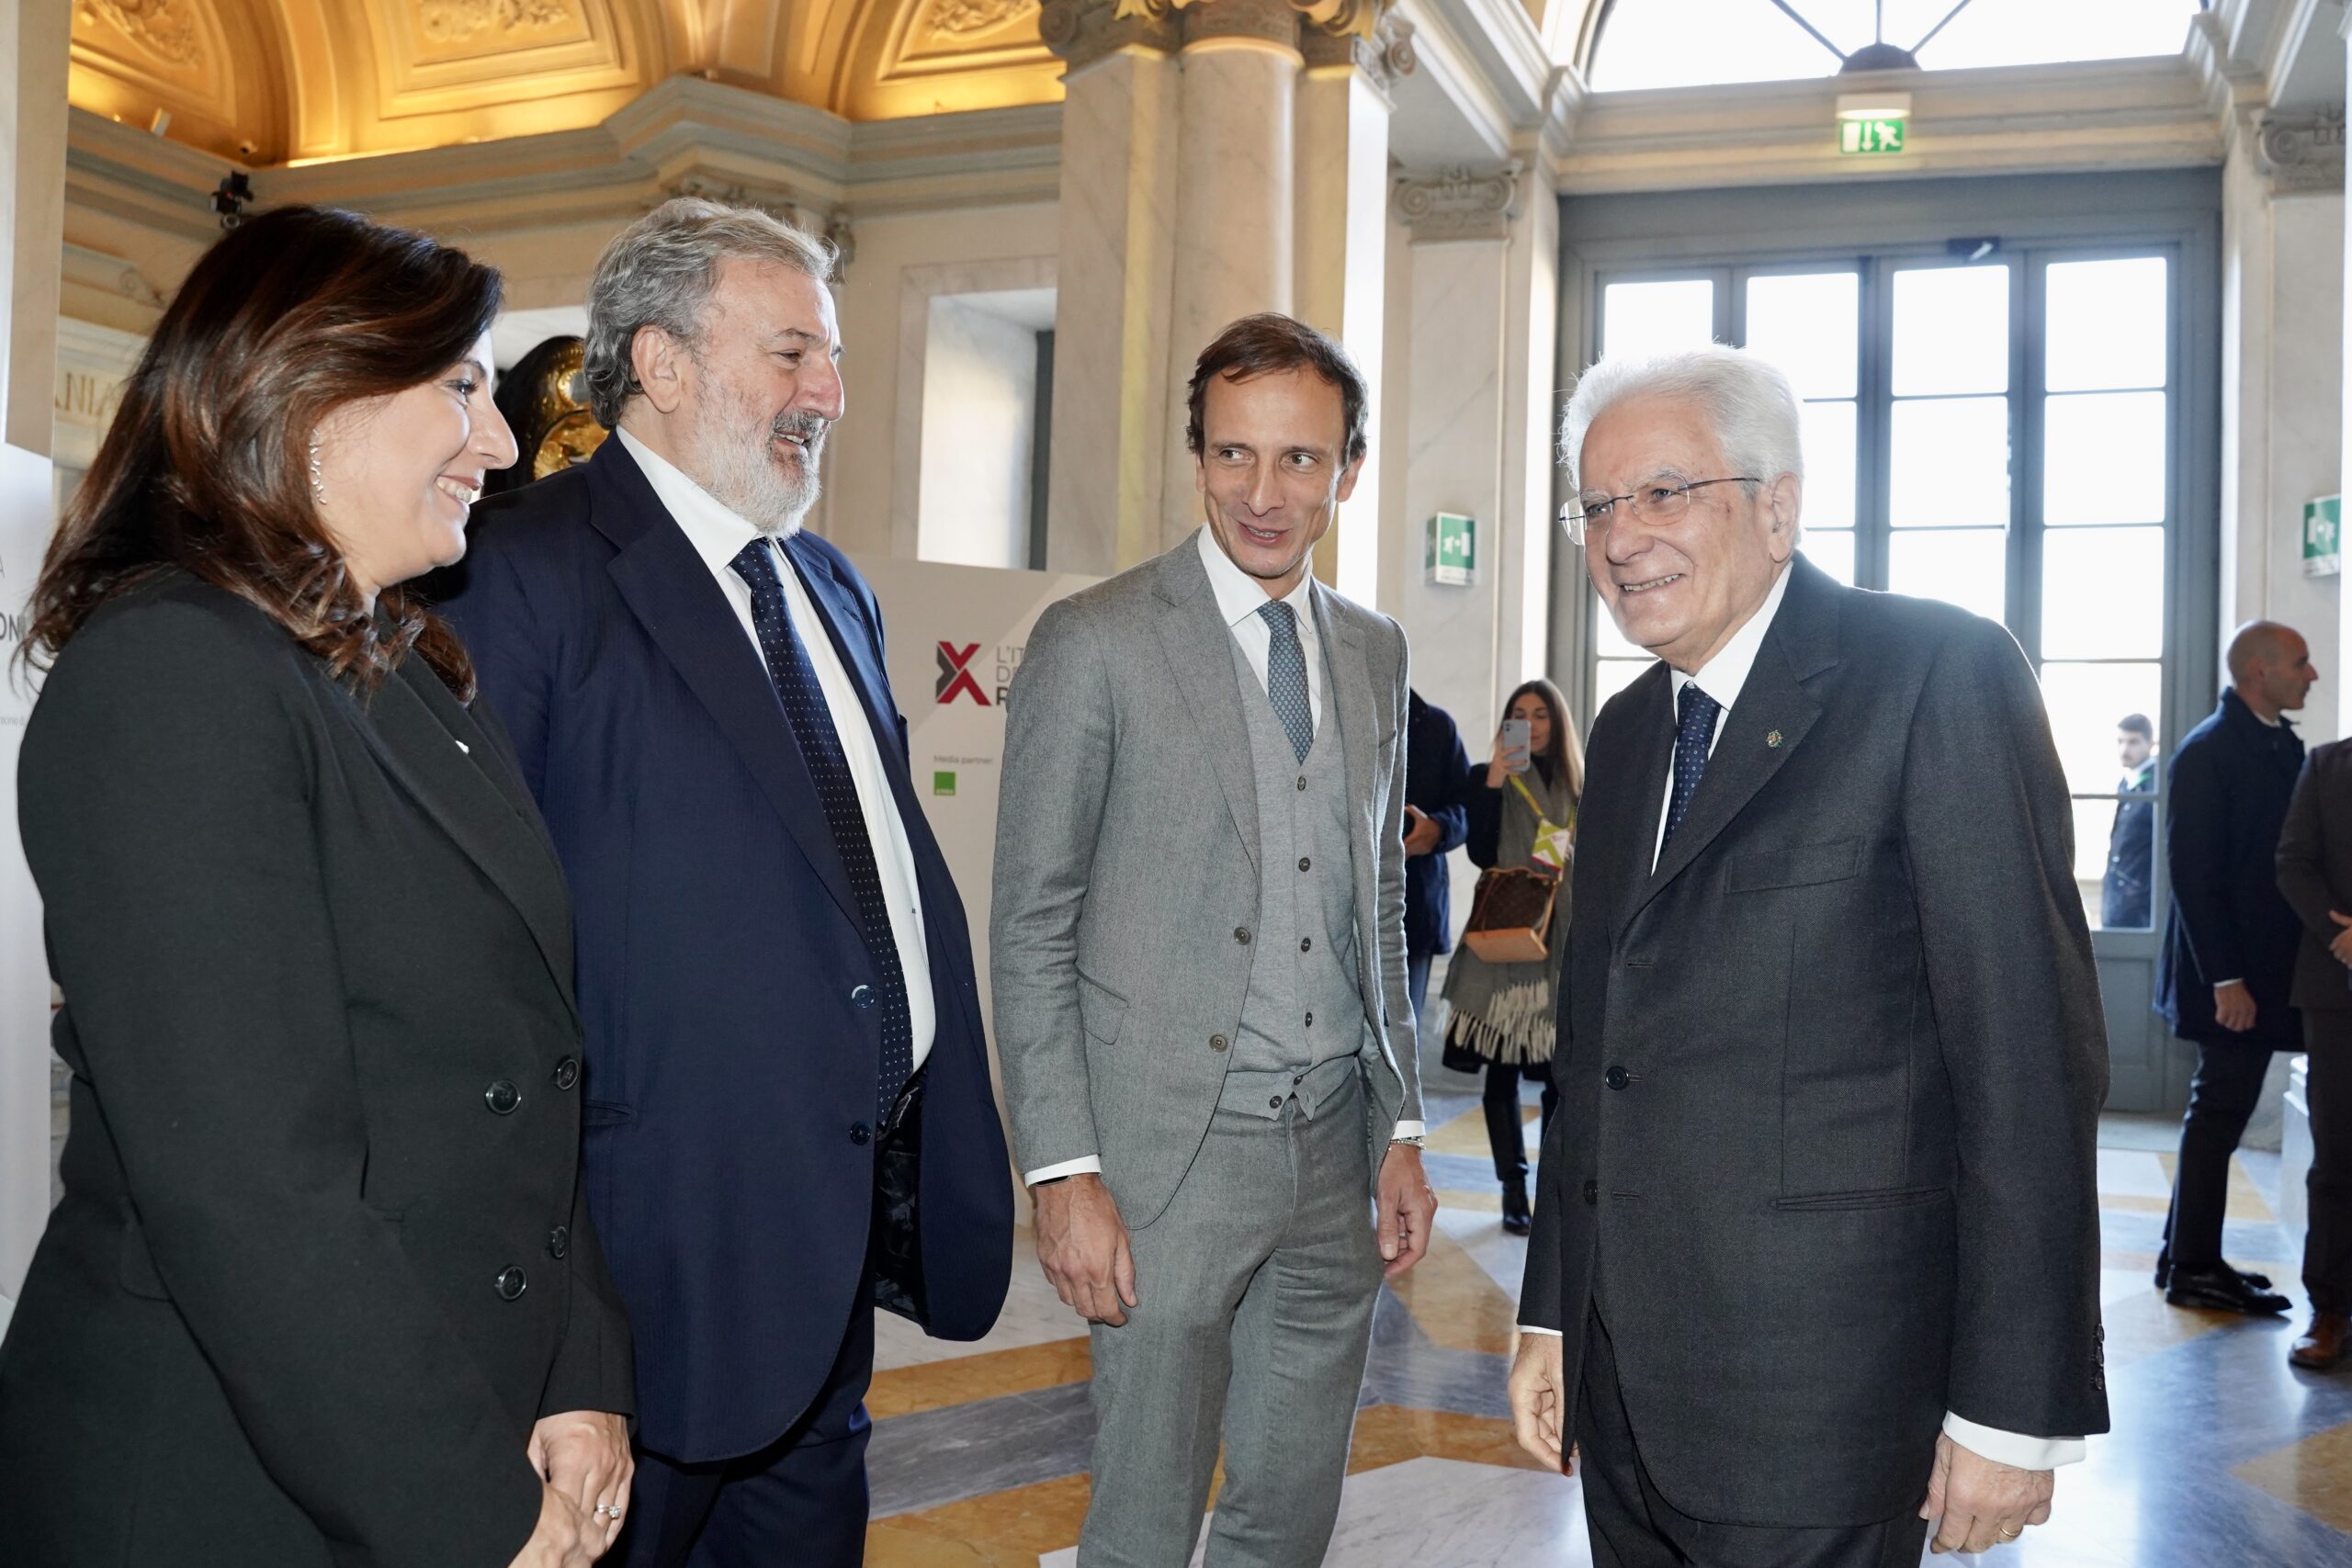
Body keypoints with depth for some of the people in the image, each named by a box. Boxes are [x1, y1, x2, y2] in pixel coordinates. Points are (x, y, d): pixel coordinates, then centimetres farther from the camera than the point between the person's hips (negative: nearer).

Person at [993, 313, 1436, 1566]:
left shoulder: (1374, 653, 10)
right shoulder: (1094, 643, -7)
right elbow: (1031, 930, -8)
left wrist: (1399, 1130, 11)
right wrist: (1064, 1172, -12)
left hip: (1335, 1147, 5)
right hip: (1171, 1149, -5)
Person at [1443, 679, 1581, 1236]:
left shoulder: (1583, 787, 9)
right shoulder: (1489, 781, 5)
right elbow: (1481, 854, -8)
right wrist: (1494, 782, -14)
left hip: (1567, 944, 1)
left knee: (1564, 1072, -3)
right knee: (1503, 1068, 0)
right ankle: (1513, 1189, 7)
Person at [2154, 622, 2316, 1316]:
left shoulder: (2284, 744, 12)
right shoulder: (2208, 751, -13)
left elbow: (2290, 853, 13)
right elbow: (2192, 871, -17)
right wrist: (2224, 978, -19)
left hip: (2266, 966, 8)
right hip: (2230, 972, -8)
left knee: (2222, 1111, 13)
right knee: (2220, 1110, -1)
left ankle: (2186, 1258, 22)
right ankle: (2193, 1268, 9)